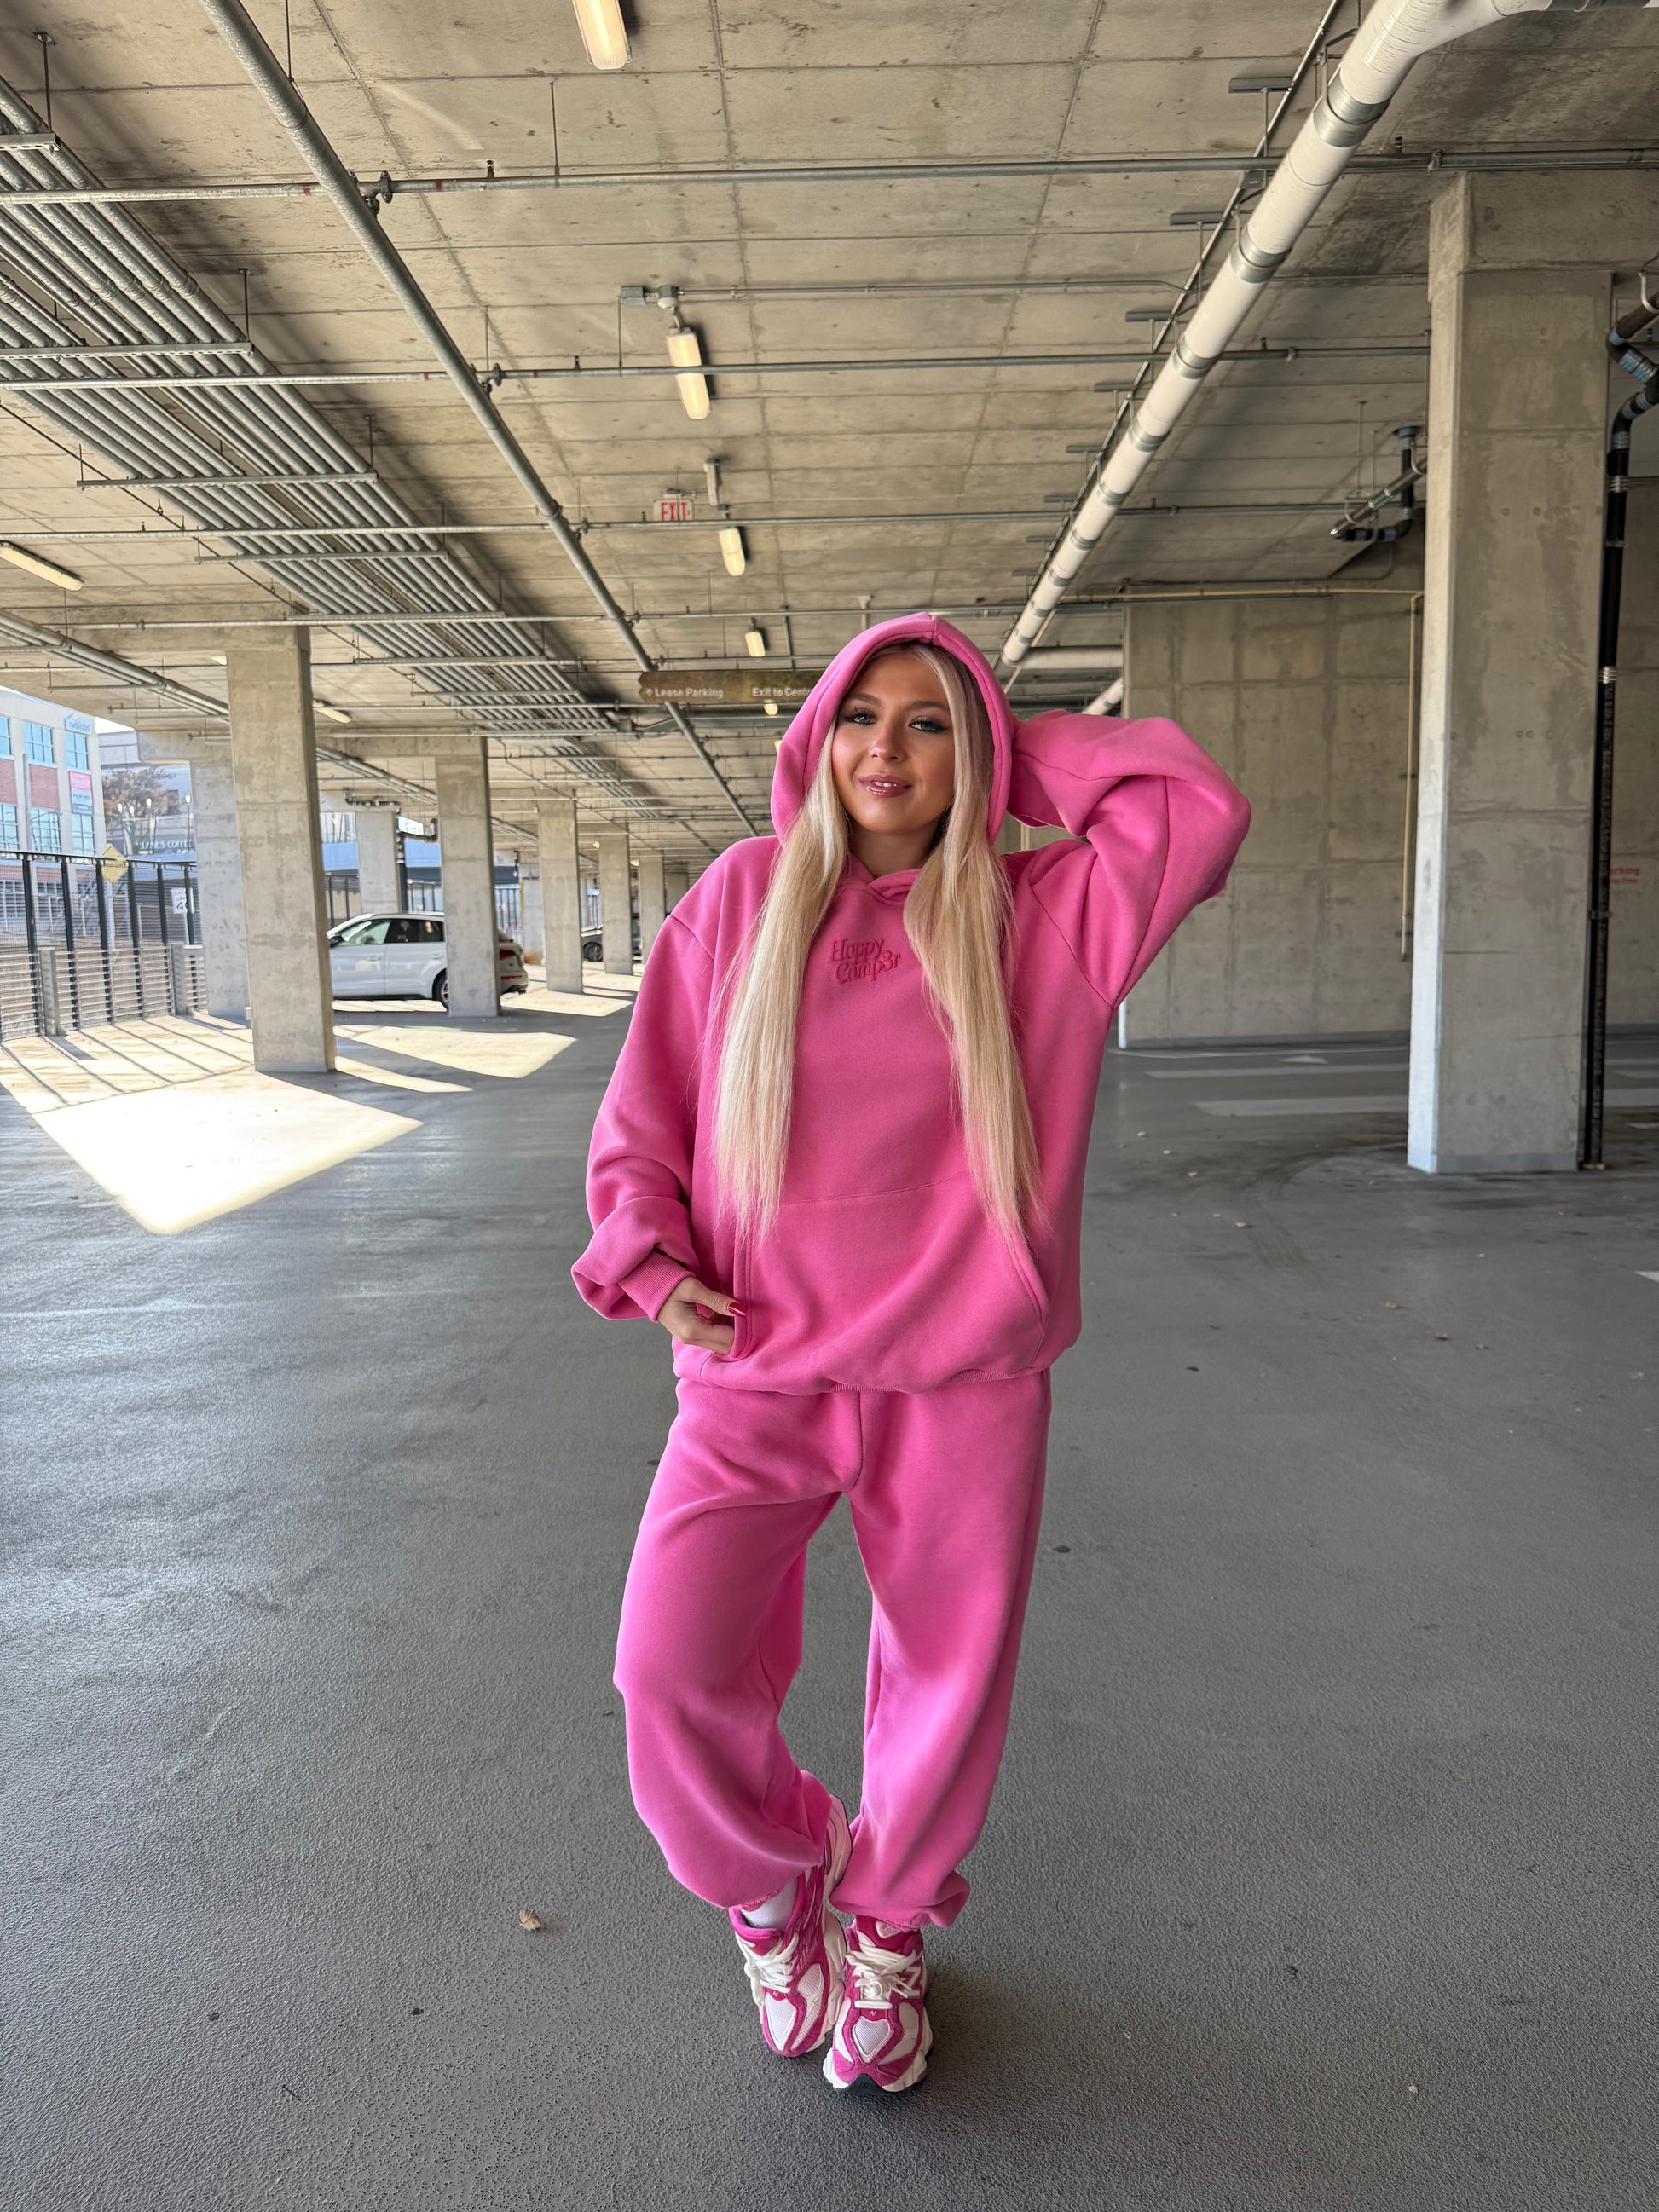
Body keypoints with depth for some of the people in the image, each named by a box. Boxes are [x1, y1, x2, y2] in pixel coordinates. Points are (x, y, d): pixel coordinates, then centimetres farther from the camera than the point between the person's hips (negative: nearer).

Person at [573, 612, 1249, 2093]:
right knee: (672, 1668, -10)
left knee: (950, 1680, 12)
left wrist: (1015, 754, -3)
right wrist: (650, 1264, -6)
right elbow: (642, 1113, 8)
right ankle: (772, 1888, 26)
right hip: (759, 1373, 0)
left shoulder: (1044, 916, 1)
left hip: (966, 1385, 1)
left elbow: (1202, 805, -11)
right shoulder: (742, 898, 3)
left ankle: (887, 1927, 44)